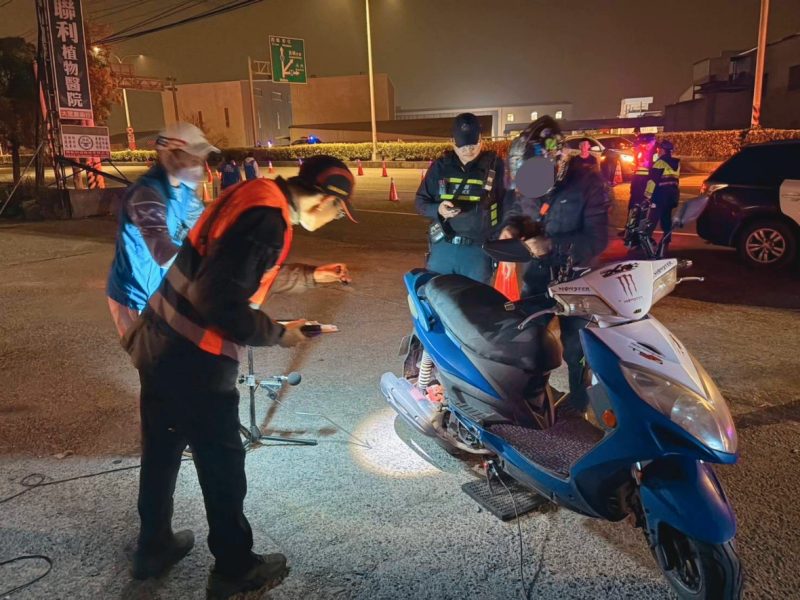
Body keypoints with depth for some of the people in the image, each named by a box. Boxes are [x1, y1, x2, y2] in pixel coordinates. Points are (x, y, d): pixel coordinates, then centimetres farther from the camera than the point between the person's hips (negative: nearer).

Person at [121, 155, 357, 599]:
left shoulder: (256, 195, 6)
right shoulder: (267, 221, -23)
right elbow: (223, 304, -27)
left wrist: (313, 275, 23)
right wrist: (279, 335, -13)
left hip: (161, 343, 10)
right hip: (193, 359, -9)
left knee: (161, 449, 22)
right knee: (222, 462, 8)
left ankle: (153, 548, 42)